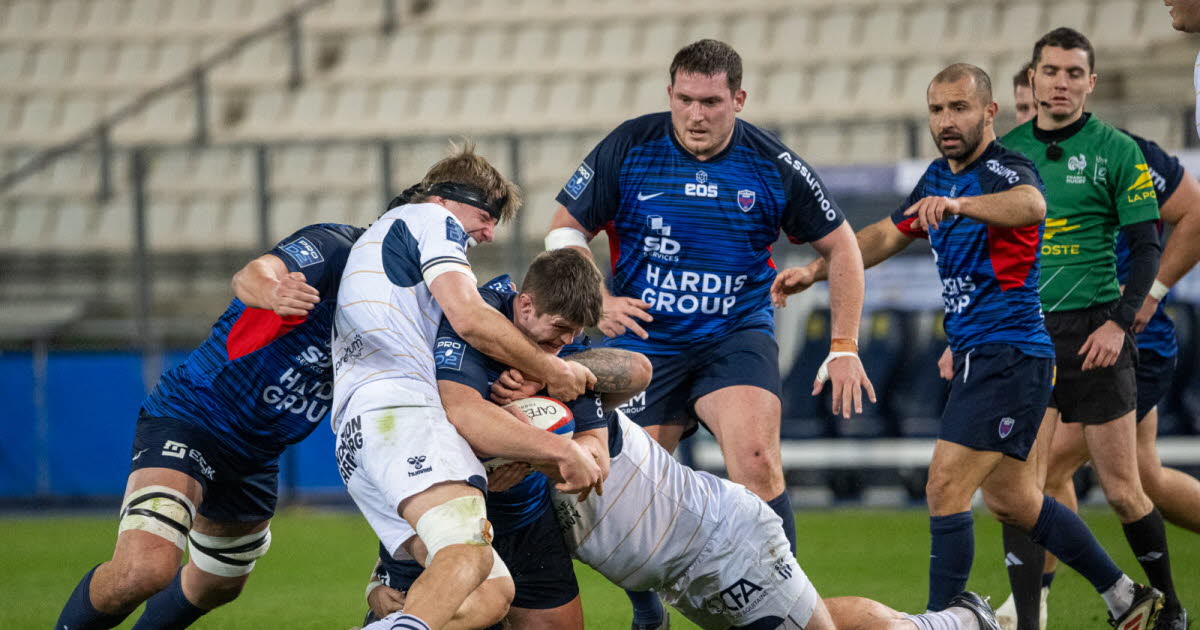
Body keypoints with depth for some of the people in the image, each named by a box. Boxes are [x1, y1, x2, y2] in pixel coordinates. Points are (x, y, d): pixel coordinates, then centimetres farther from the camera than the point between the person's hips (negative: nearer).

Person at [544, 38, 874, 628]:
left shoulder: (774, 165, -6)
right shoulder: (628, 148, -7)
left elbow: (840, 247, 5)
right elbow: (565, 228, 4)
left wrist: (844, 348, 1)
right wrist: (596, 300, -11)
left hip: (736, 336, -1)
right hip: (645, 339, 1)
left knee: (757, 463, -24)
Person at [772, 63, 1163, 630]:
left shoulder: (1006, 169, -15)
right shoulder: (939, 177, 13)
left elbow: (1030, 204, -40)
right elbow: (886, 236, 24)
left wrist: (957, 204, -58)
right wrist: (814, 271, 12)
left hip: (1008, 354, -10)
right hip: (975, 356, 10)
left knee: (945, 490, -15)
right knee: (1011, 500, 16)